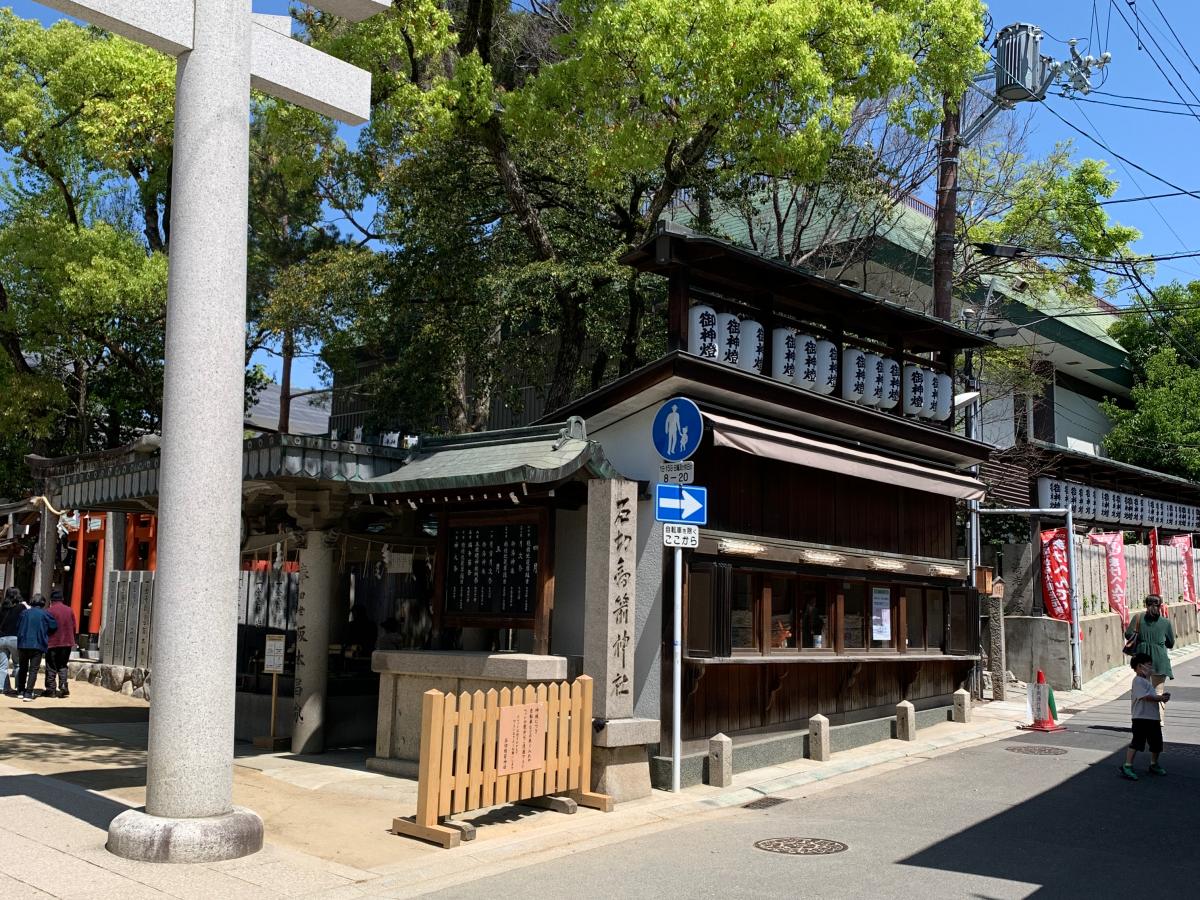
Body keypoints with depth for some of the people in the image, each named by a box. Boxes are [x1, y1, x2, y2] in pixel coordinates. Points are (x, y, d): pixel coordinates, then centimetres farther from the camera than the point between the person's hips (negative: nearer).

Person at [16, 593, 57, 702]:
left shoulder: (25, 613, 4)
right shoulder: (44, 614, -4)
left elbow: (18, 627, 9)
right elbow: (54, 626, -2)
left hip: (23, 644, 3)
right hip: (37, 645, -3)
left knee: (23, 668, 19)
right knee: (33, 670, -2)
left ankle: (21, 691, 23)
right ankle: (28, 694, -11)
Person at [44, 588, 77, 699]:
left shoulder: (50, 611, -9)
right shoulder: (70, 610, 4)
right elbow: (74, 627, 8)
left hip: (53, 643, -4)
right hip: (67, 643, 4)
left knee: (51, 667, 6)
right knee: (63, 666, 15)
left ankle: (51, 689, 8)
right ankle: (63, 686, 0)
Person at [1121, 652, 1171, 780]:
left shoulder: (1147, 681, 20)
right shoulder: (1138, 681, -13)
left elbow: (1152, 695, 22)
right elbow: (1145, 696, -23)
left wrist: (1162, 696, 4)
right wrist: (1161, 698, -16)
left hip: (1153, 717, 10)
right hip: (1141, 718, -10)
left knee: (1156, 743, 17)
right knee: (1136, 742, -12)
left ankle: (1154, 765, 36)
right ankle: (1127, 767, -12)